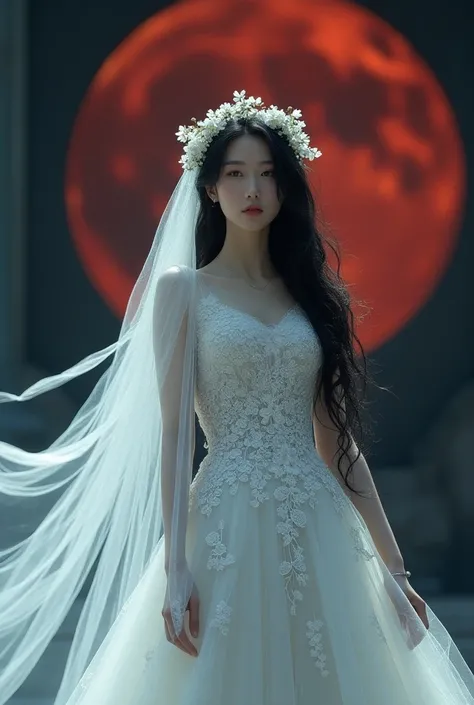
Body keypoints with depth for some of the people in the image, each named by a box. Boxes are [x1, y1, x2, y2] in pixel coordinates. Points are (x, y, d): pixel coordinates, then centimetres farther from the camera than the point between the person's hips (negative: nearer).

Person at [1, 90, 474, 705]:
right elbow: (174, 431, -4)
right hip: (228, 526, -4)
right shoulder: (183, 287, 3)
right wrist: (175, 569, -13)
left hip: (322, 531, 4)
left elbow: (338, 441, 12)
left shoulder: (313, 293, 13)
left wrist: (393, 566, 8)